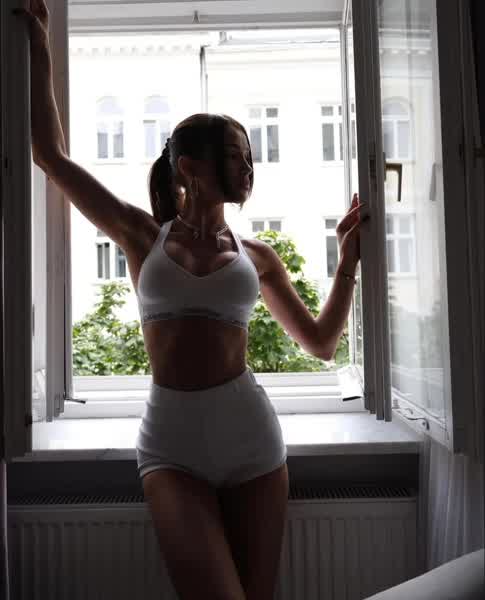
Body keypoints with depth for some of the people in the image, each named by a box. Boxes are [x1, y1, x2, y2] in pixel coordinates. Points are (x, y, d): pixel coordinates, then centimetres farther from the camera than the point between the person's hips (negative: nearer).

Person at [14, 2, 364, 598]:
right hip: (170, 439, -1)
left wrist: (348, 258, 8)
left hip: (251, 432, 2)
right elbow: (51, 154, 7)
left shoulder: (257, 255, 10)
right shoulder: (143, 236, 7)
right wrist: (40, 51, 12)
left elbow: (320, 342, 13)